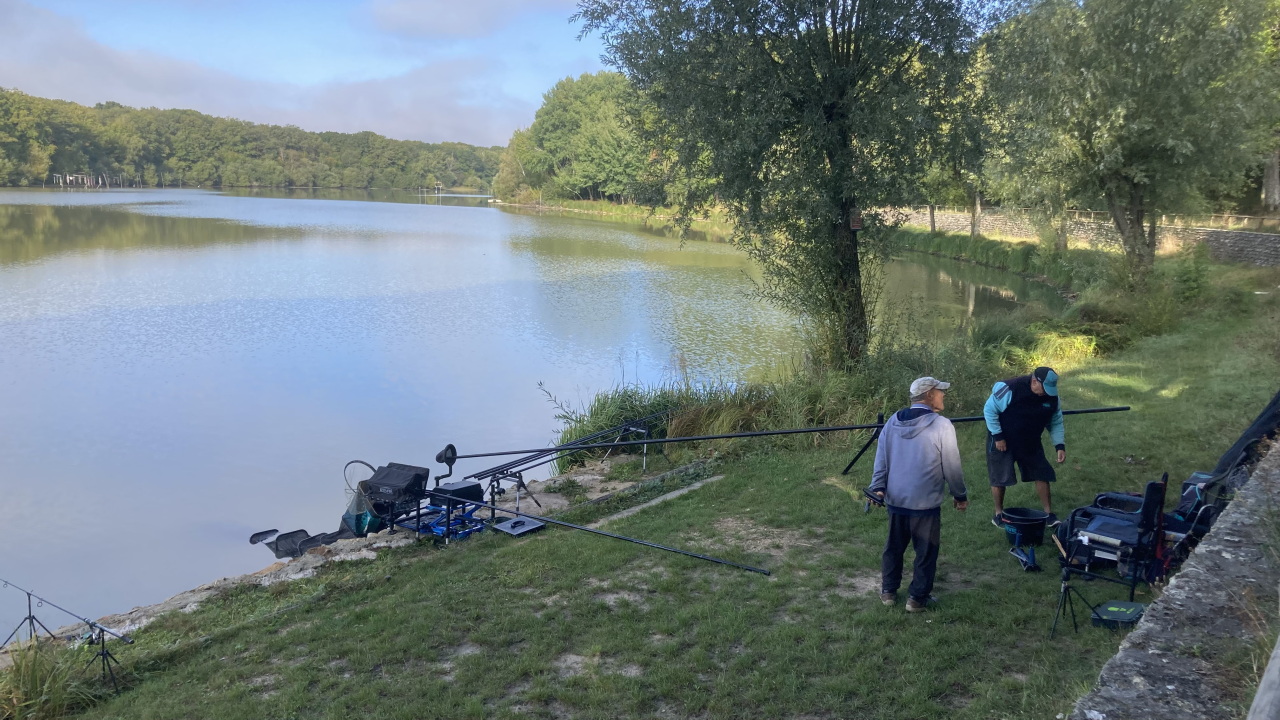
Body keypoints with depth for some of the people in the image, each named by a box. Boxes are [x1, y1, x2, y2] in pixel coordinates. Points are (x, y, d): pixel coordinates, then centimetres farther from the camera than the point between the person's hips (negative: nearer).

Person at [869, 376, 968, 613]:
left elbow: (881, 458, 3)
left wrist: (877, 487, 6)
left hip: (895, 499, 5)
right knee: (926, 551, 9)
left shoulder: (893, 421, 4)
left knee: (893, 547, 18)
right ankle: (917, 597, 15)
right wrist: (960, 495, 5)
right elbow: (952, 466, -6)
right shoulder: (941, 425, -12)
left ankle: (888, 591, 27)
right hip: (925, 502, -5)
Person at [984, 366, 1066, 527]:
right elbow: (989, 410, -20)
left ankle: (1049, 514, 16)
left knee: (1042, 475, 3)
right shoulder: (1010, 389, -30)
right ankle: (998, 514, 21)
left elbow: (1056, 423, 3)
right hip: (1003, 441, -5)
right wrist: (998, 437, -19)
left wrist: (1060, 446, -10)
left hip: (1030, 442, 5)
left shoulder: (1051, 396, -11)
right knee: (999, 479, 3)